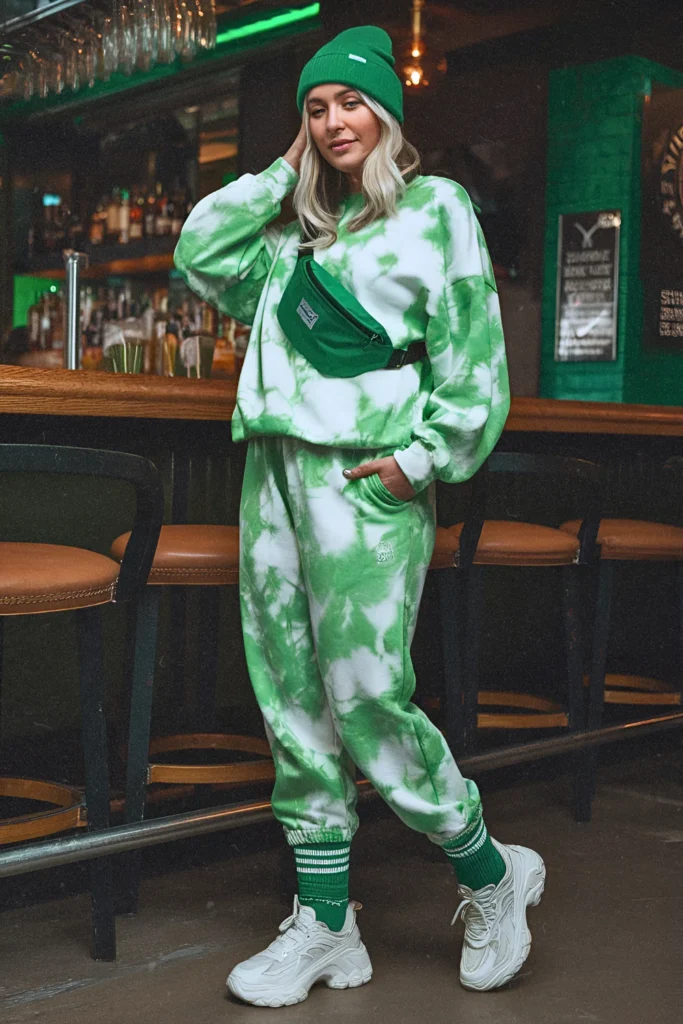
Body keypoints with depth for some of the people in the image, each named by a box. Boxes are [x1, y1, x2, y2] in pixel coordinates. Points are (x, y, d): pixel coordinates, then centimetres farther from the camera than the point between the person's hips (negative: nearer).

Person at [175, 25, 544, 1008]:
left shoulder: (435, 206, 3)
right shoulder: (295, 228, 21)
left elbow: (474, 346, -3)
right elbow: (200, 256, 14)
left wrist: (428, 456, -11)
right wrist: (283, 172, 14)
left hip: (367, 477, -6)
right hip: (276, 467, 7)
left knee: (367, 697, -8)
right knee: (293, 703, 6)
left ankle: (491, 875, 16)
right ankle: (326, 925, 17)